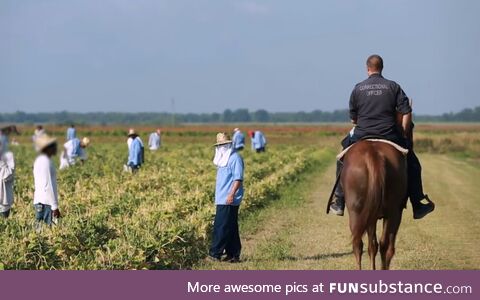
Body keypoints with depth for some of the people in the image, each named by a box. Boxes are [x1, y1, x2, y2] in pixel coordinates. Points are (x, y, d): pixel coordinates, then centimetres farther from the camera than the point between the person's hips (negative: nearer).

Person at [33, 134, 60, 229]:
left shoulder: (39, 160, 14)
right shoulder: (45, 162, -15)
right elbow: (48, 186, -19)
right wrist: (55, 207, -17)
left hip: (39, 202, 10)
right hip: (46, 203, -10)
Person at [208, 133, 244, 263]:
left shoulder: (235, 158, -10)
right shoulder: (223, 159, 19)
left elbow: (238, 178, -18)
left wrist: (232, 194, -26)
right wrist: (218, 196, 21)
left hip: (229, 200, -10)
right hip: (221, 199, 10)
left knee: (221, 226, -12)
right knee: (230, 228, 11)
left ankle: (215, 253, -13)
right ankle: (233, 255, 14)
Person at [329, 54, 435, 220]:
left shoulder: (358, 88, 4)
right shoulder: (393, 87, 2)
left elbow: (353, 118, 10)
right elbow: (406, 113, -5)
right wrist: (404, 135, 5)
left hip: (361, 137, 1)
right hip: (390, 136, -1)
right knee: (412, 164, 17)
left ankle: (339, 203, 21)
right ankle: (418, 205, 15)